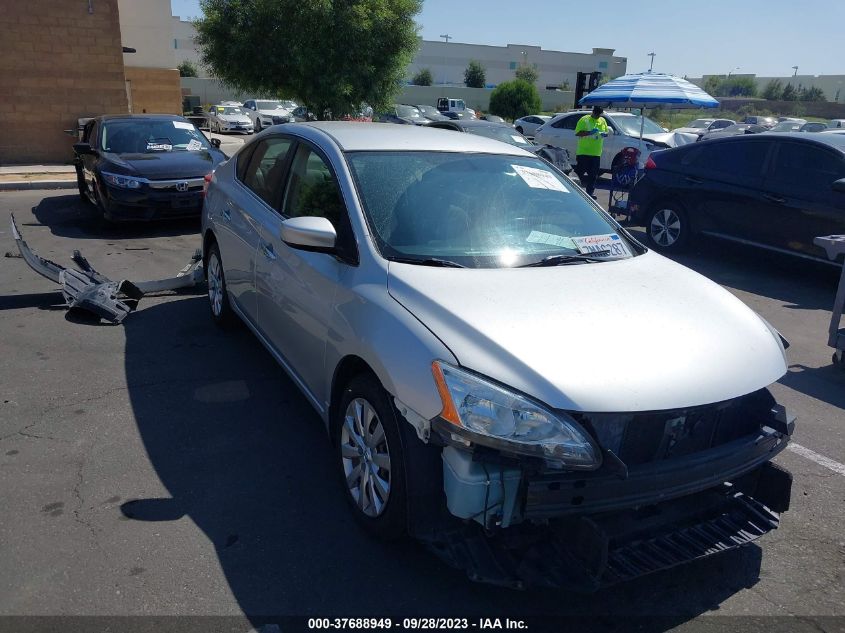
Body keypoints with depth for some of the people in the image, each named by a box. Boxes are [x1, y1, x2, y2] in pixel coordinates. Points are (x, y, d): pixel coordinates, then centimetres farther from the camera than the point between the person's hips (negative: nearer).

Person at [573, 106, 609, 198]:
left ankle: (589, 192, 16)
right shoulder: (584, 120, -5)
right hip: (583, 152, -5)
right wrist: (590, 132, -22)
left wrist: (605, 134, -3)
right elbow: (577, 133, -11)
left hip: (596, 153, 6)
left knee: (593, 175, 8)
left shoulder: (603, 121, 12)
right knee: (579, 173, -4)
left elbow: (606, 132, 21)